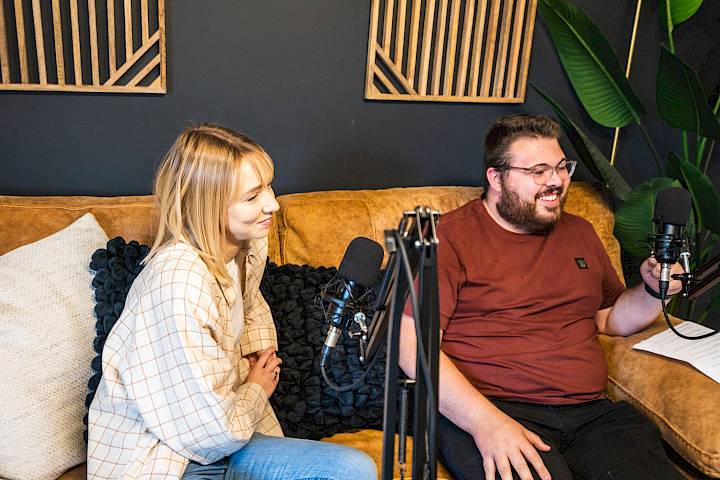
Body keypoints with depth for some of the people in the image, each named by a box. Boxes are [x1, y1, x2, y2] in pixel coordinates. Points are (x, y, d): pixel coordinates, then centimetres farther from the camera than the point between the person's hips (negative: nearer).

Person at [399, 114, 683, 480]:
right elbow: (413, 343, -10)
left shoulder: (579, 233, 20)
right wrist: (485, 421, -21)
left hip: (591, 411, 6)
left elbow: (609, 319, 29)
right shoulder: (449, 237, -3)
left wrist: (653, 291, 7)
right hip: (480, 411, -5)